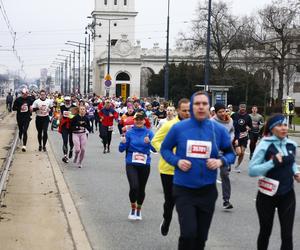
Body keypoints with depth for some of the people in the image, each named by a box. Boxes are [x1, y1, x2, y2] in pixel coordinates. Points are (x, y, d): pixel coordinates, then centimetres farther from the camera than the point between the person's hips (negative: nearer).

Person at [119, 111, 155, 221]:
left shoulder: (149, 133, -1)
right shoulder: (129, 133, -2)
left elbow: (155, 148, -7)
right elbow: (121, 149, -1)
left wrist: (149, 142, -25)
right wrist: (123, 142, -21)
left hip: (145, 164, 1)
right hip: (131, 164, -1)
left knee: (141, 189, 10)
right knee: (134, 187, -17)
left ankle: (139, 209, 34)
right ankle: (133, 208, 8)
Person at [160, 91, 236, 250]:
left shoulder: (218, 129, -3)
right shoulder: (179, 128, -6)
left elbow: (230, 153, 8)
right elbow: (165, 149, 7)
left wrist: (221, 161, -13)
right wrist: (177, 161, -12)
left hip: (207, 190, 2)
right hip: (183, 189, -2)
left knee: (201, 236, 15)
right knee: (188, 233, -16)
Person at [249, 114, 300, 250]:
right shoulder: (265, 145, -14)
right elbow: (252, 170, -18)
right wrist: (272, 162, -28)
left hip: (288, 195, 3)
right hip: (268, 195, -3)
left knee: (287, 235, 0)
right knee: (265, 231, 13)